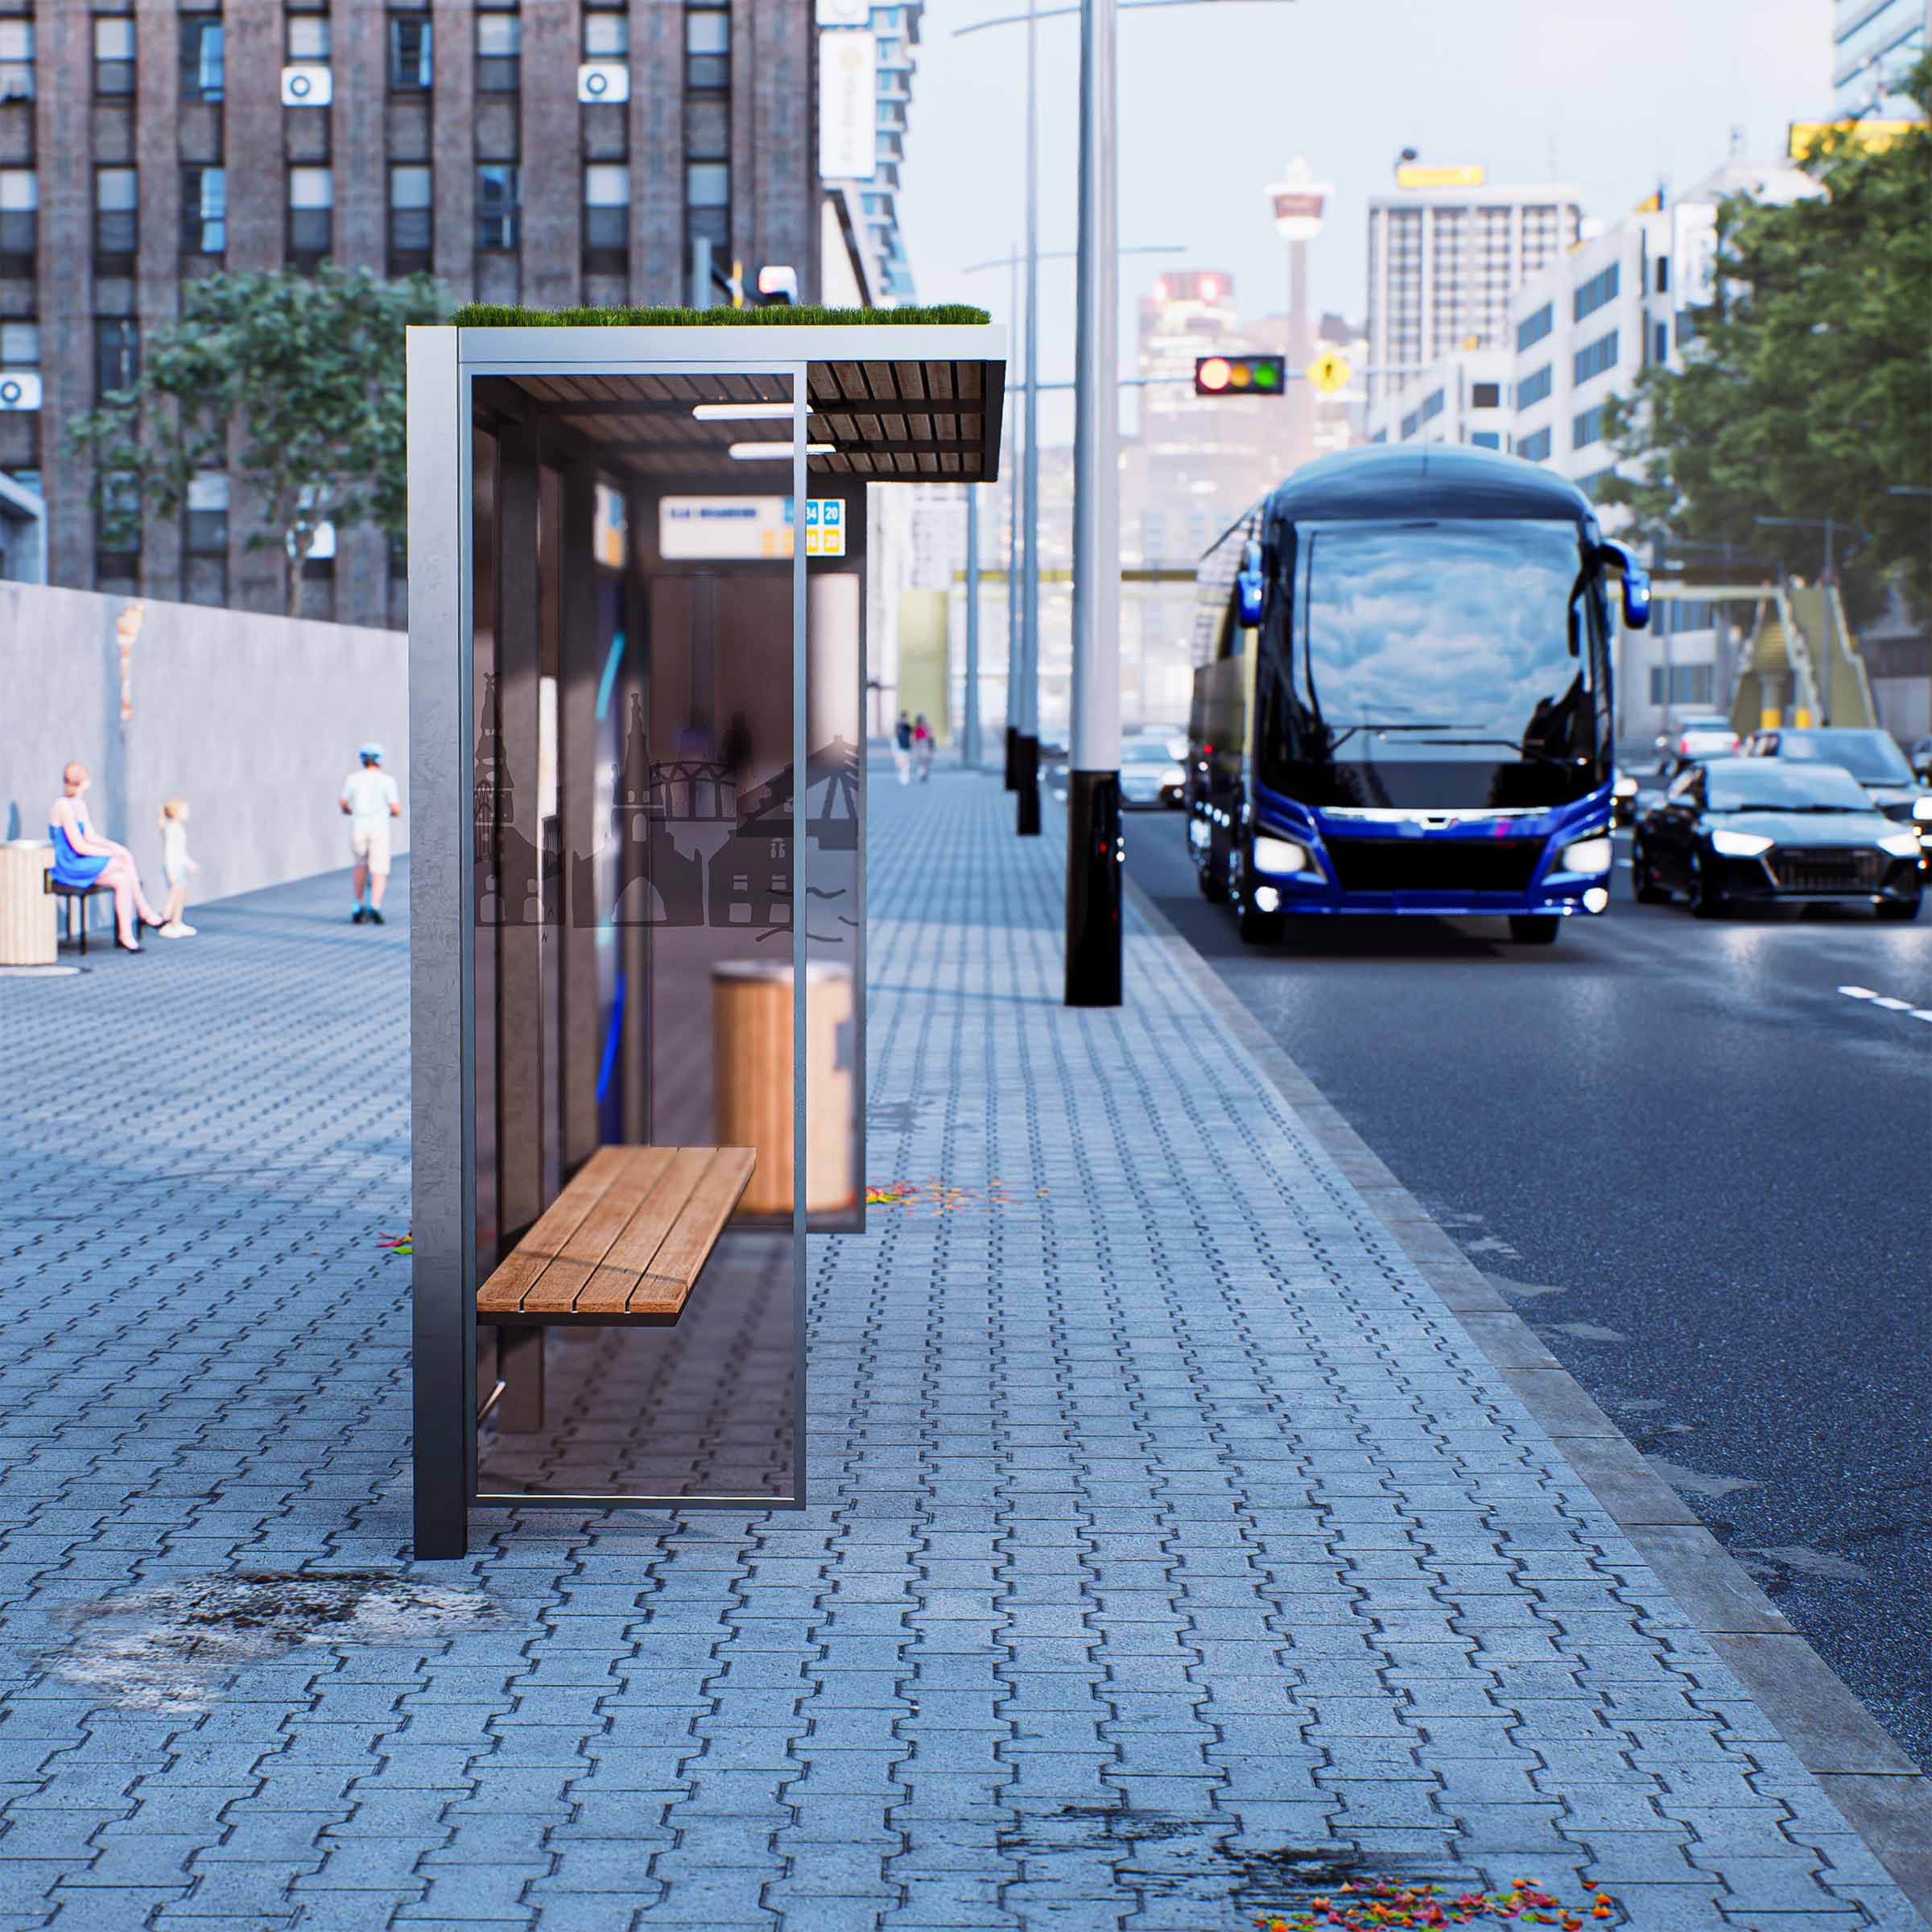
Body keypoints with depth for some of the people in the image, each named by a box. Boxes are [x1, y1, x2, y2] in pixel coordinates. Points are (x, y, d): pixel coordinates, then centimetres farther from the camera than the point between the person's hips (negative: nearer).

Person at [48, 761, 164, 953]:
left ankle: (125, 936, -14)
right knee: (126, 861, -19)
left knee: (123, 879, -12)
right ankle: (144, 912, -9)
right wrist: (113, 853, -14)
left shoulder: (80, 804, 15)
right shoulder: (63, 806, -16)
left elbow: (91, 837, 15)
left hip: (80, 865, 9)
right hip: (68, 868, -9)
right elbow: (79, 846, -20)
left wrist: (115, 847, -3)